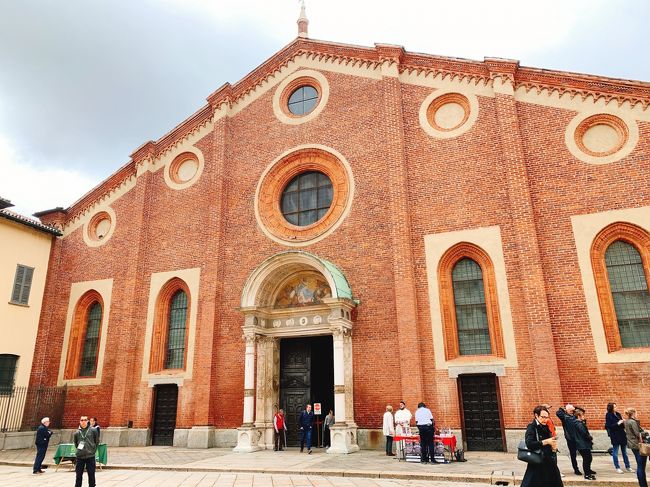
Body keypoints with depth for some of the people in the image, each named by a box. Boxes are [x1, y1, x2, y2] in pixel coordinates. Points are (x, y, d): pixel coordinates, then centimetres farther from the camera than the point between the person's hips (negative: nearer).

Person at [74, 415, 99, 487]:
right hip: (80, 457, 2)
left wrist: (93, 450, 2)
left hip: (90, 457, -2)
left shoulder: (93, 430, -4)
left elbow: (97, 441, 4)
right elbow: (75, 443, 15)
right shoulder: (77, 432, 1)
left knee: (91, 475, 6)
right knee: (79, 475, 9)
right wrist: (79, 449, 5)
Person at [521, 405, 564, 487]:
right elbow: (529, 444, -28)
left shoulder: (545, 427, 7)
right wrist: (546, 442, -27)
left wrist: (553, 446, -6)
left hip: (548, 461, 7)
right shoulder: (531, 427, -15)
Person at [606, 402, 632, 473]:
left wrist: (623, 422, -4)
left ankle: (627, 467, 25)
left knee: (624, 452, 15)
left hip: (622, 435, 6)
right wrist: (618, 423, -20)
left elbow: (622, 425, 16)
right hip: (615, 436, -6)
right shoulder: (608, 416, -11)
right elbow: (609, 426, -17)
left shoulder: (618, 414, 7)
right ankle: (617, 468, 13)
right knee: (615, 452, 3)